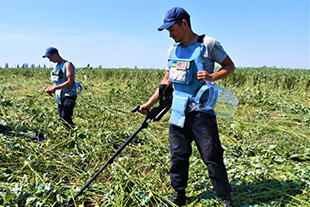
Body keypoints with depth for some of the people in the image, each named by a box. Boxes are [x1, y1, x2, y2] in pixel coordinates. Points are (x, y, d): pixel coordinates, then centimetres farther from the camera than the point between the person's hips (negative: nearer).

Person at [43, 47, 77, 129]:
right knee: (62, 118, 5)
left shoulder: (67, 65, -8)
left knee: (65, 117, -18)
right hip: (59, 97, 8)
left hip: (68, 96, -8)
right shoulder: (56, 66, 18)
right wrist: (50, 88, 3)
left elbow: (70, 82, -19)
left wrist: (55, 88, -21)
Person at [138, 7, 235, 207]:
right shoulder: (173, 50, 13)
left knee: (212, 157, 1)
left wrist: (212, 76, -17)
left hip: (201, 111, -5)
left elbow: (230, 66, 2)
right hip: (178, 112, 5)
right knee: (178, 156, 11)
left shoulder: (208, 44, -4)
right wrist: (150, 103, 13)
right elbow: (167, 81, 17)